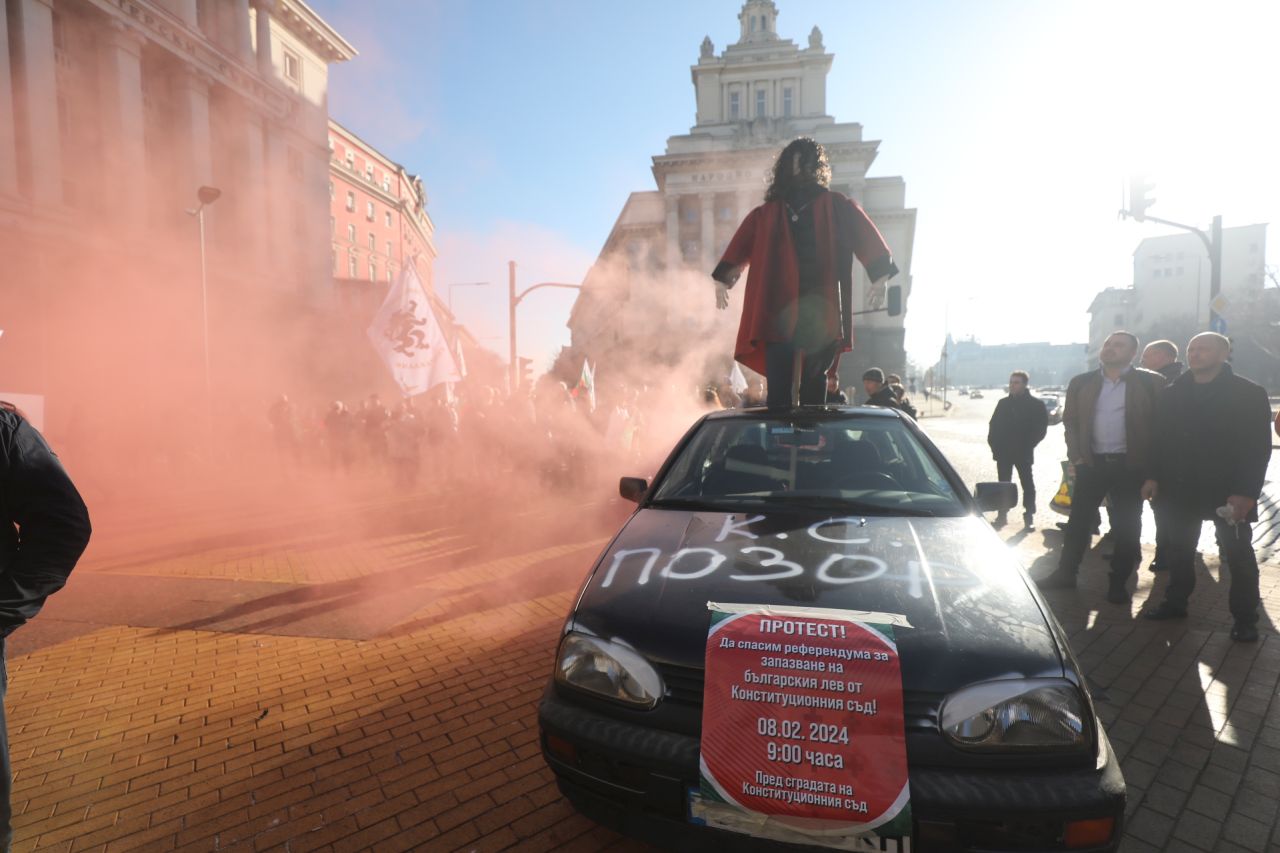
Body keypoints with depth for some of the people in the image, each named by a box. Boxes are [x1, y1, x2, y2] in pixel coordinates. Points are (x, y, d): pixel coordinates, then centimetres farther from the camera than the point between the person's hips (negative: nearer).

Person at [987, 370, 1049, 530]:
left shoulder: (1036, 404, -2)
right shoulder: (1003, 403, 8)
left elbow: (1041, 427, -3)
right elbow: (993, 425, 11)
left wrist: (1028, 445, -9)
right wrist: (994, 444, 0)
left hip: (1023, 453, -3)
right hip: (1003, 452, 4)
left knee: (1028, 485, 2)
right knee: (1003, 484, 9)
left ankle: (1029, 516, 9)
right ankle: (1002, 515, 18)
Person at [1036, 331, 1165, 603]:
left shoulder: (1151, 382, -1)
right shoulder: (1081, 383, 7)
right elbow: (1070, 422, 10)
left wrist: (1151, 467, -7)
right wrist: (1076, 456, 1)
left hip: (1130, 465, -2)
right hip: (1092, 463, 2)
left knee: (1126, 526, 6)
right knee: (1078, 520, 6)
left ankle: (1118, 583, 18)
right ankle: (1065, 574, 17)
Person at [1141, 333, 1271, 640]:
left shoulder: (1249, 394, -5)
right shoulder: (1173, 393, 6)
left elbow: (1258, 447, -10)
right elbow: (1161, 438, 9)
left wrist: (1246, 493, -18)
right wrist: (1154, 476, 1)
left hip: (1229, 492, -3)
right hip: (1182, 488, 4)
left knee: (1238, 555, 8)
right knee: (1180, 550, 13)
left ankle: (1244, 619, 19)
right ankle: (1175, 602, 26)